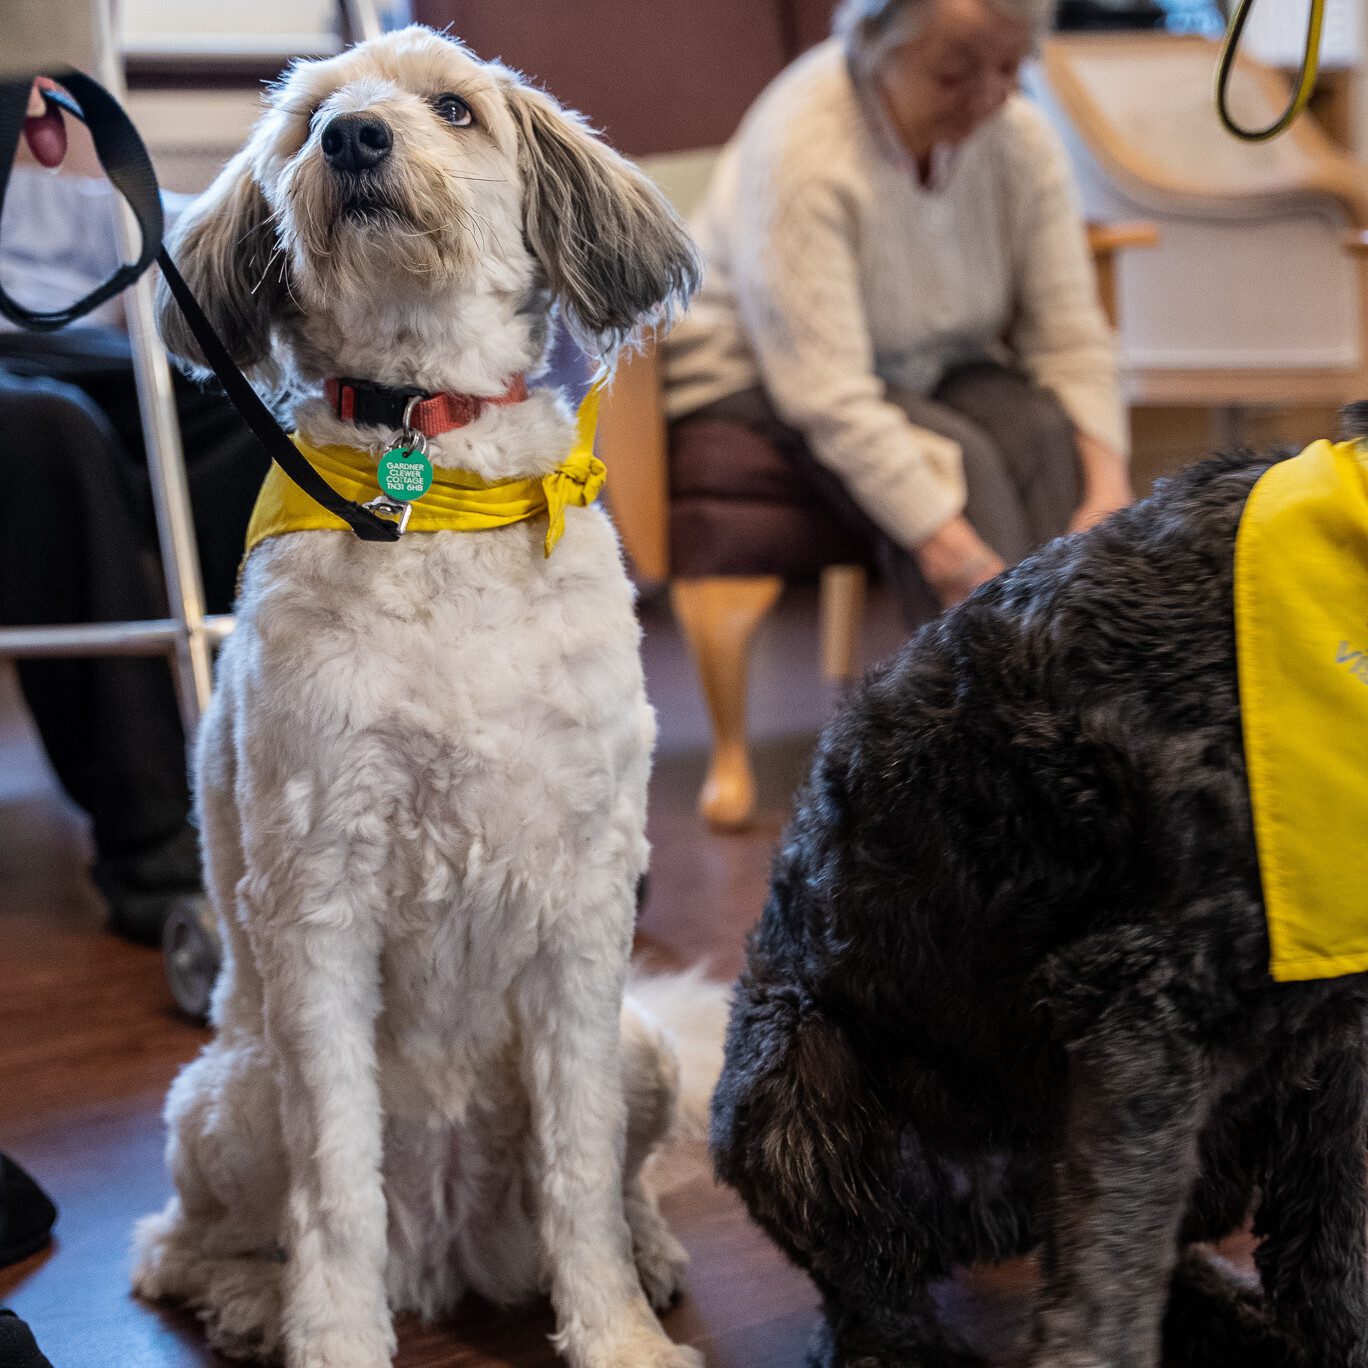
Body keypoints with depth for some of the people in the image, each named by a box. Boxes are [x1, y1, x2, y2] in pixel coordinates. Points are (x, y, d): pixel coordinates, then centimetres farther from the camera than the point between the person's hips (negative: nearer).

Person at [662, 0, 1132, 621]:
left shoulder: (1020, 138, -9)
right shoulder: (799, 151, -27)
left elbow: (1070, 337, -8)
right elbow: (829, 398, -33)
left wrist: (1108, 488, -25)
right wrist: (954, 554, -40)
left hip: (931, 371, 5)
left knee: (1045, 431, -25)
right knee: (958, 460, -31)